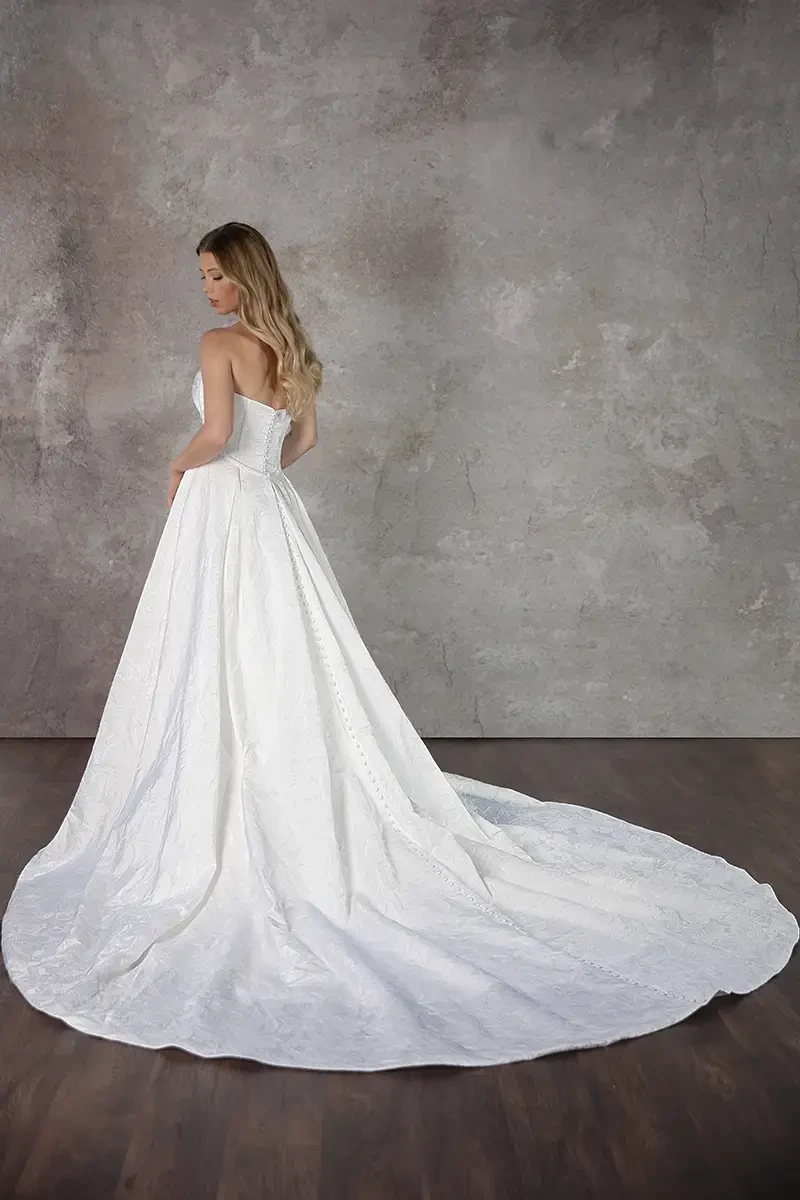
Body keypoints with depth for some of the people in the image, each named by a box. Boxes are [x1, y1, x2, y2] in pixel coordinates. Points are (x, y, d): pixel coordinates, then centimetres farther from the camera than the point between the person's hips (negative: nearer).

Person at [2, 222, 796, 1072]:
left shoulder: (220, 344, -11)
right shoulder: (291, 348, 12)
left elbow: (216, 435, -21)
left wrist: (180, 466, -2)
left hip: (221, 513, -8)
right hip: (273, 514, 8)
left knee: (218, 673, -1)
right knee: (292, 666, 11)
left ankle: (213, 817, 7)